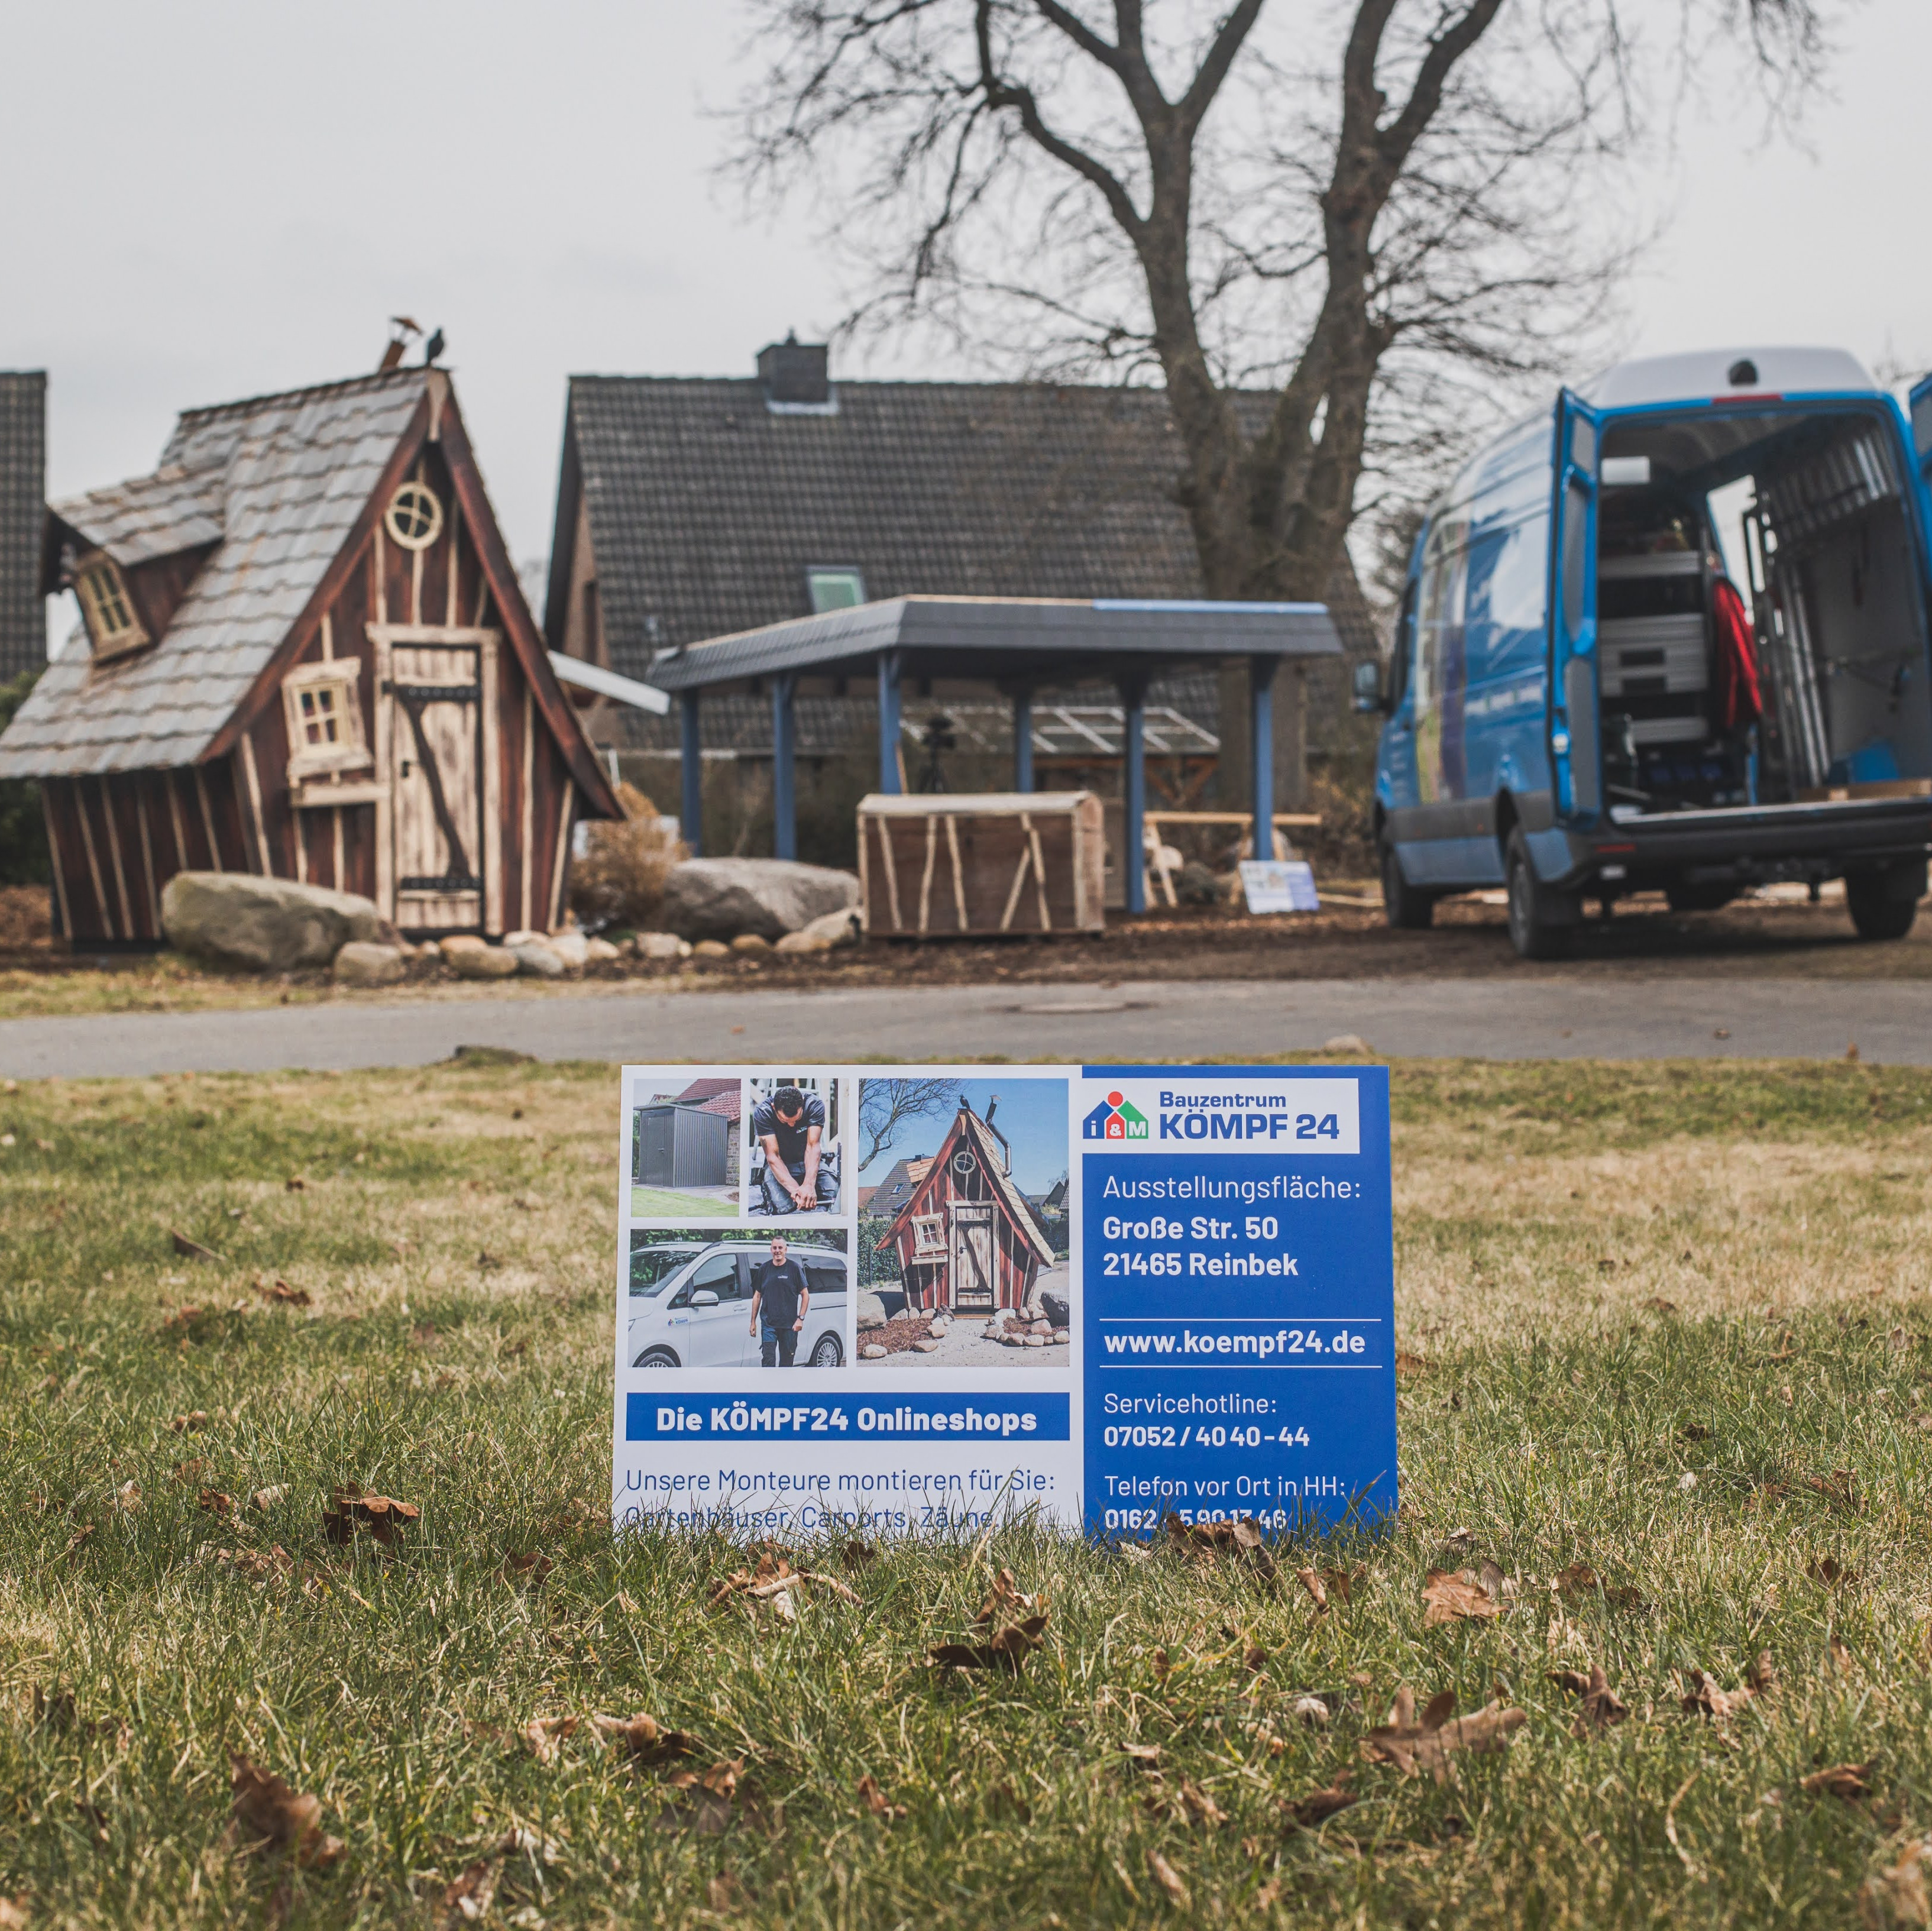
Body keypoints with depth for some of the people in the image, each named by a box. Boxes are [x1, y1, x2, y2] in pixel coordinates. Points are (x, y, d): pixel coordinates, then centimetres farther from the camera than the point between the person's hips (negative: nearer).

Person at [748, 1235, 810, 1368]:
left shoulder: (794, 1268, 1)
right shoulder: (765, 1269, 8)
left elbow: (805, 1295, 2)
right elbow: (757, 1296, 15)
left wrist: (801, 1318, -8)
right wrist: (753, 1321, 12)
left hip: (789, 1325, -1)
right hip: (768, 1323, 1)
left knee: (787, 1361, 5)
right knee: (768, 1359, -8)